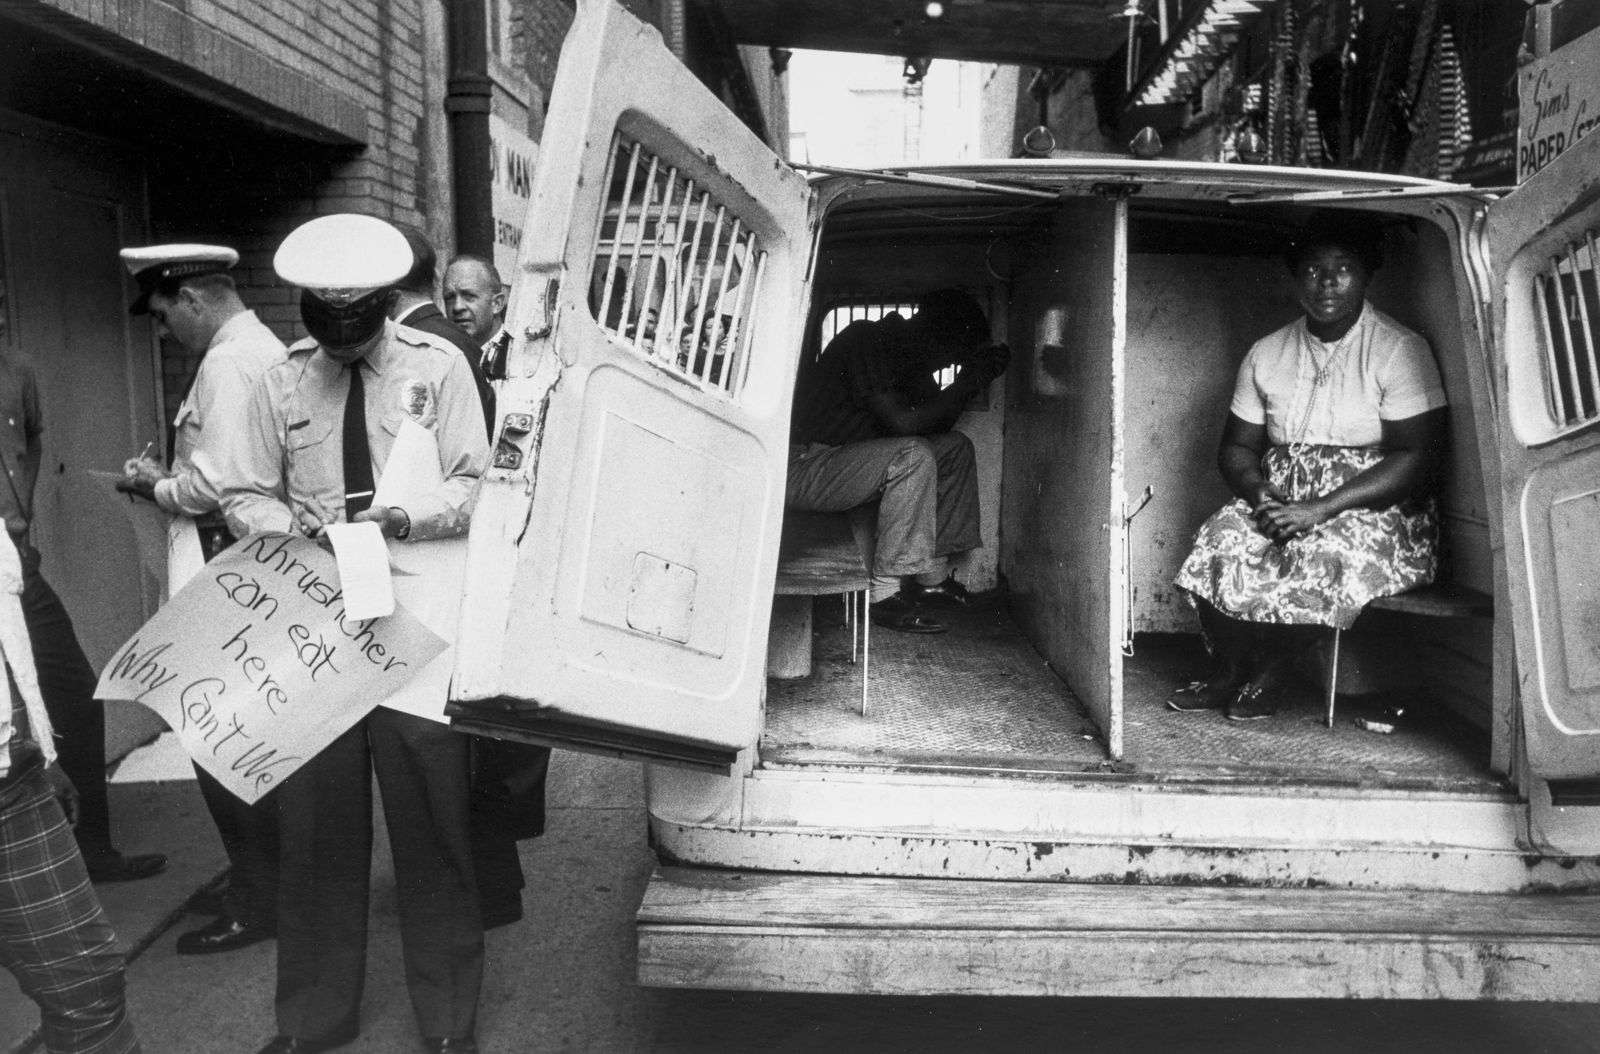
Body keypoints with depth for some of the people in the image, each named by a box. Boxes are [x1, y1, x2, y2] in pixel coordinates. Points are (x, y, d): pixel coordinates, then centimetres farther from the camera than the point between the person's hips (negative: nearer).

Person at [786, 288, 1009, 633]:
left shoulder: (909, 356, 10)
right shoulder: (867, 340, -18)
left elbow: (936, 423, 11)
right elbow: (900, 422, -26)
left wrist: (973, 377, -1)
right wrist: (967, 384, -18)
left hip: (846, 457, 10)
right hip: (802, 466, -10)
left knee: (956, 448, 7)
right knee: (913, 456, -30)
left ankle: (932, 574, 6)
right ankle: (886, 594, -25)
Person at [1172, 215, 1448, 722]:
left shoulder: (1399, 350, -5)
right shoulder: (1267, 354, 9)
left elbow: (1416, 456, -12)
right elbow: (1236, 447, 12)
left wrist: (1322, 508, -22)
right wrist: (1259, 493, -12)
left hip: (1373, 506, -3)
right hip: (1279, 498, 4)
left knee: (1324, 556, -34)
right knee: (1218, 543, -25)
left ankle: (1270, 673, -7)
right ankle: (1229, 671, -3)